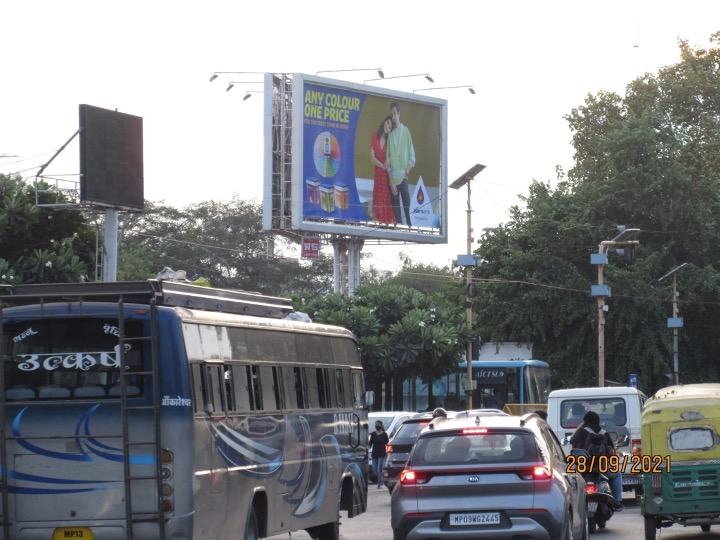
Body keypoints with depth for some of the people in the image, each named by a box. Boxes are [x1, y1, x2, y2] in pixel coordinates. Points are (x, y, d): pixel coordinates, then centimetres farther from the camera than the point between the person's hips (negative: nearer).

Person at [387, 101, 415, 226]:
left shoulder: (406, 131, 3)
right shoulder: (390, 134, 7)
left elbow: (412, 156, 5)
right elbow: (388, 158, 5)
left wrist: (407, 172, -6)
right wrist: (391, 182, -2)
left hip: (403, 177, -2)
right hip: (393, 178, 2)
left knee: (407, 205, -8)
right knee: (396, 208, 2)